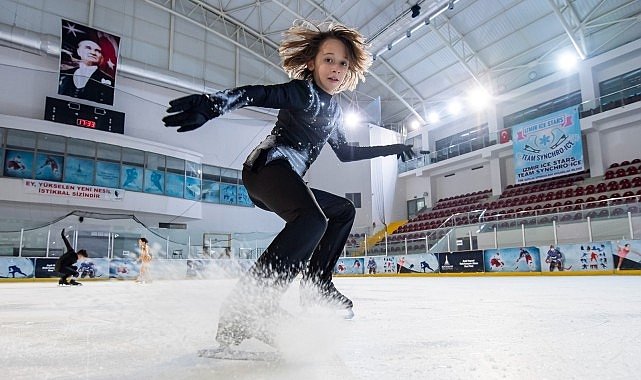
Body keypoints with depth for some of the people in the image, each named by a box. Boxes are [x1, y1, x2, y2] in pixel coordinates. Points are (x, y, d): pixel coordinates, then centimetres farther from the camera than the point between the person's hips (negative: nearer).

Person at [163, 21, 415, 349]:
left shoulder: (333, 109, 23)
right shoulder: (304, 92, -3)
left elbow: (345, 153, 34)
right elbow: (257, 93, -21)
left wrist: (389, 149, 39)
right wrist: (214, 103, -41)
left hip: (288, 180, 10)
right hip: (268, 165, -10)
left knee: (343, 211, 21)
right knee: (313, 221, -35)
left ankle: (317, 285, 19)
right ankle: (240, 314, -36)